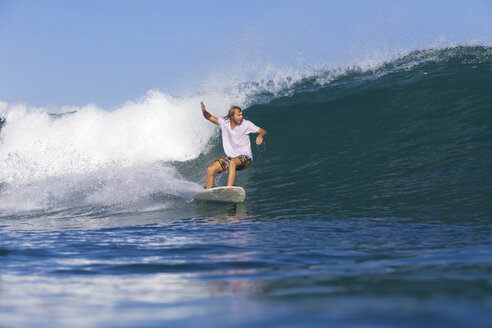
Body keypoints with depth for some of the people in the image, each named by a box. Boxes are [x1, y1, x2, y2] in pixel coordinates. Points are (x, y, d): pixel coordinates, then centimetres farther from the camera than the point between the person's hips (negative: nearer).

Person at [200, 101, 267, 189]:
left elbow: (263, 131, -10)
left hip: (244, 157, -5)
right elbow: (209, 117, -5)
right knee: (210, 170, -7)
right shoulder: (224, 123, -3)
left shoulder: (246, 124, -11)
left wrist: (260, 136, -35)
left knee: (232, 162, -37)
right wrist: (204, 111, -28)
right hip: (230, 157, 5)